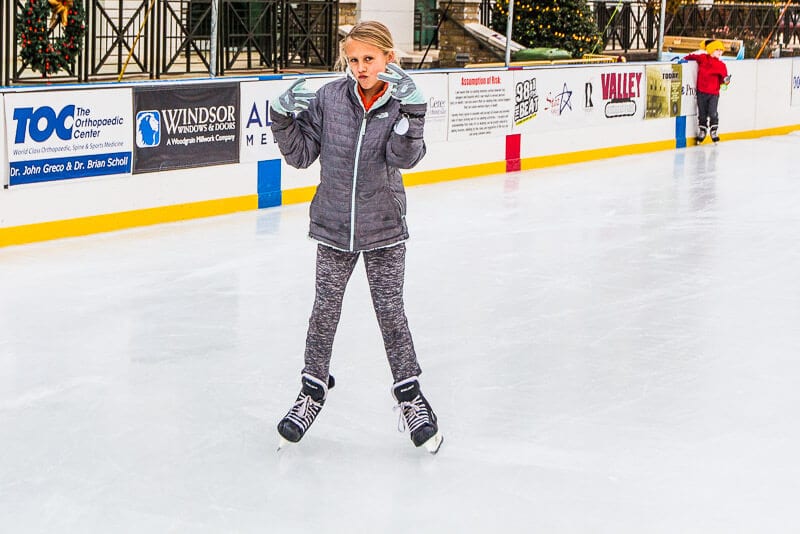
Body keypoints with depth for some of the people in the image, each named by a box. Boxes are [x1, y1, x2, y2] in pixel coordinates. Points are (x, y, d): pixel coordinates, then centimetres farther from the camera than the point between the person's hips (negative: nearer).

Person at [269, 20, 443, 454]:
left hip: (384, 228, -1)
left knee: (391, 312, 5)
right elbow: (301, 154, -1)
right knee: (325, 312, 10)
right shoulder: (329, 98, -4)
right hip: (334, 226, 1)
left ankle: (409, 393, 20)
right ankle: (313, 388, 27)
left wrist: (411, 112, -35)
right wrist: (284, 118, -15)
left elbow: (405, 157, -22)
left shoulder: (401, 102, -7)